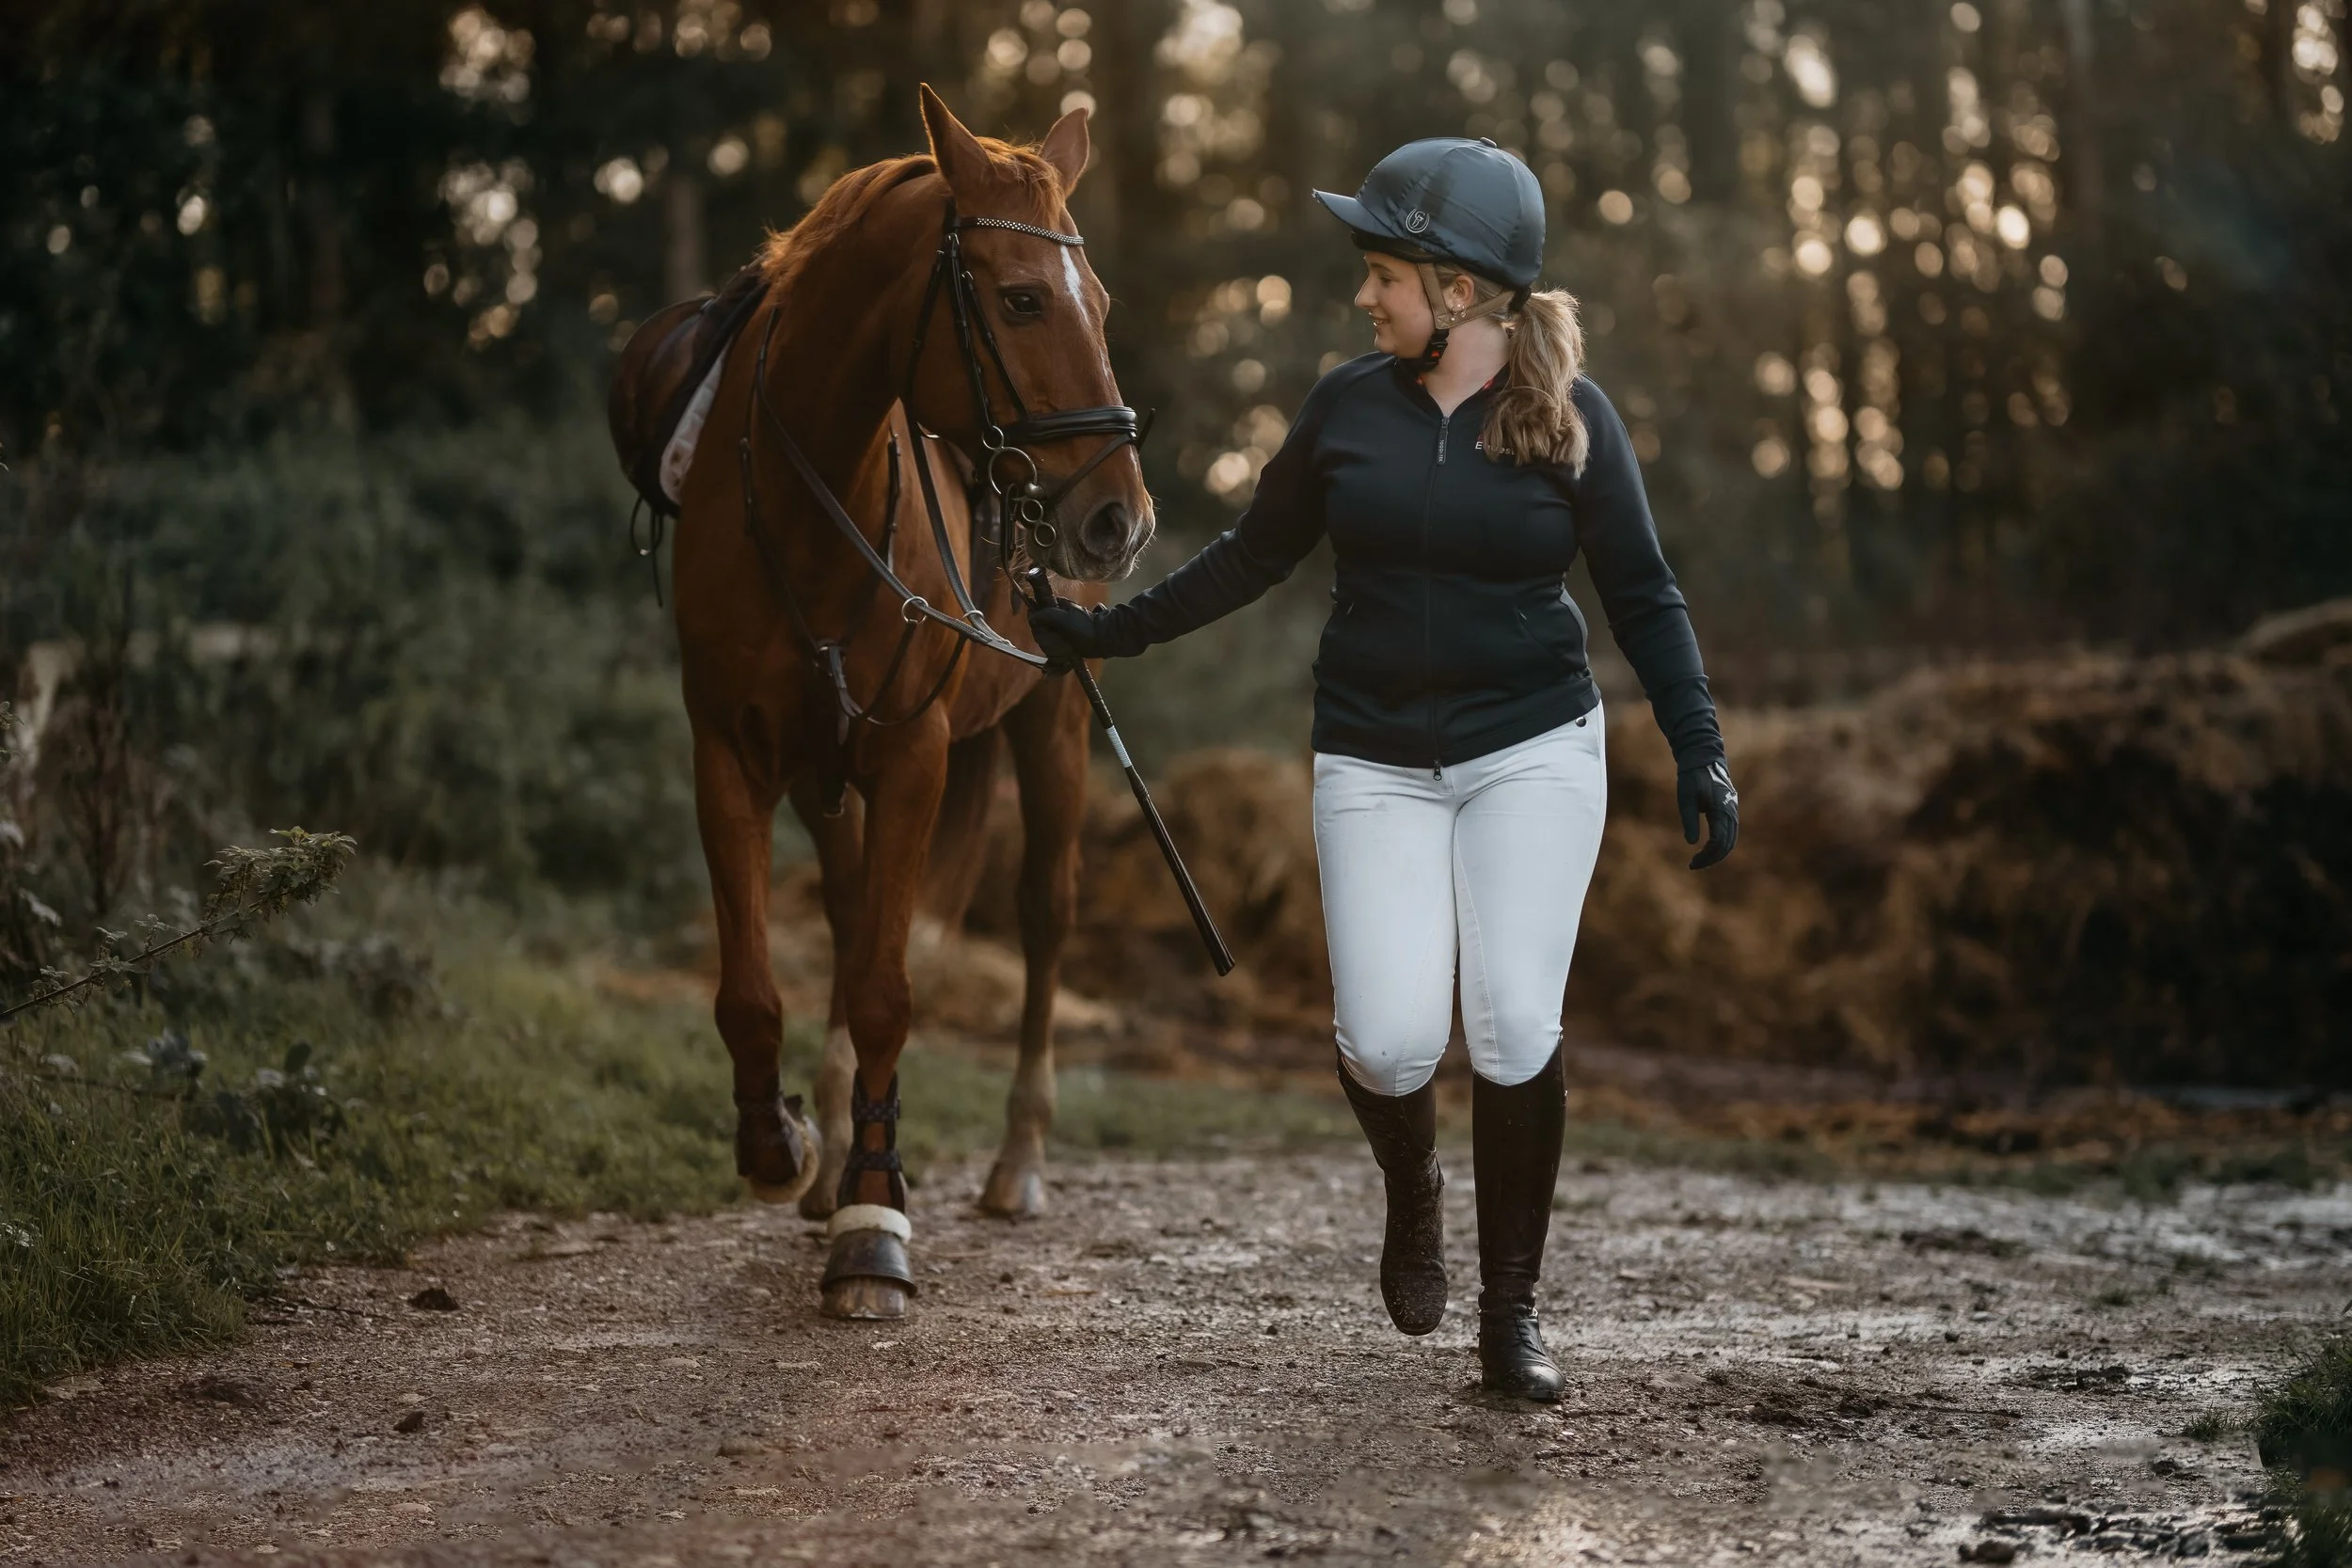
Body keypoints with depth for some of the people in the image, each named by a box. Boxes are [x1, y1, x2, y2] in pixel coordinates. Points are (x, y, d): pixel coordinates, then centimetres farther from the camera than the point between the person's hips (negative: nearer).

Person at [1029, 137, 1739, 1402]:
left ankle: (1510, 1308, 7)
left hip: (1533, 749, -2)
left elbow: (1642, 596, 0)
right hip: (1376, 763, 2)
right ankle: (1412, 1193, 24)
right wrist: (1115, 632, 14)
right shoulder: (1350, 406, 3)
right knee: (1391, 1040, -12)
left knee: (1516, 1027, -13)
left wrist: (1700, 753, -9)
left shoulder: (1572, 416, -4)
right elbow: (1257, 552, 14)